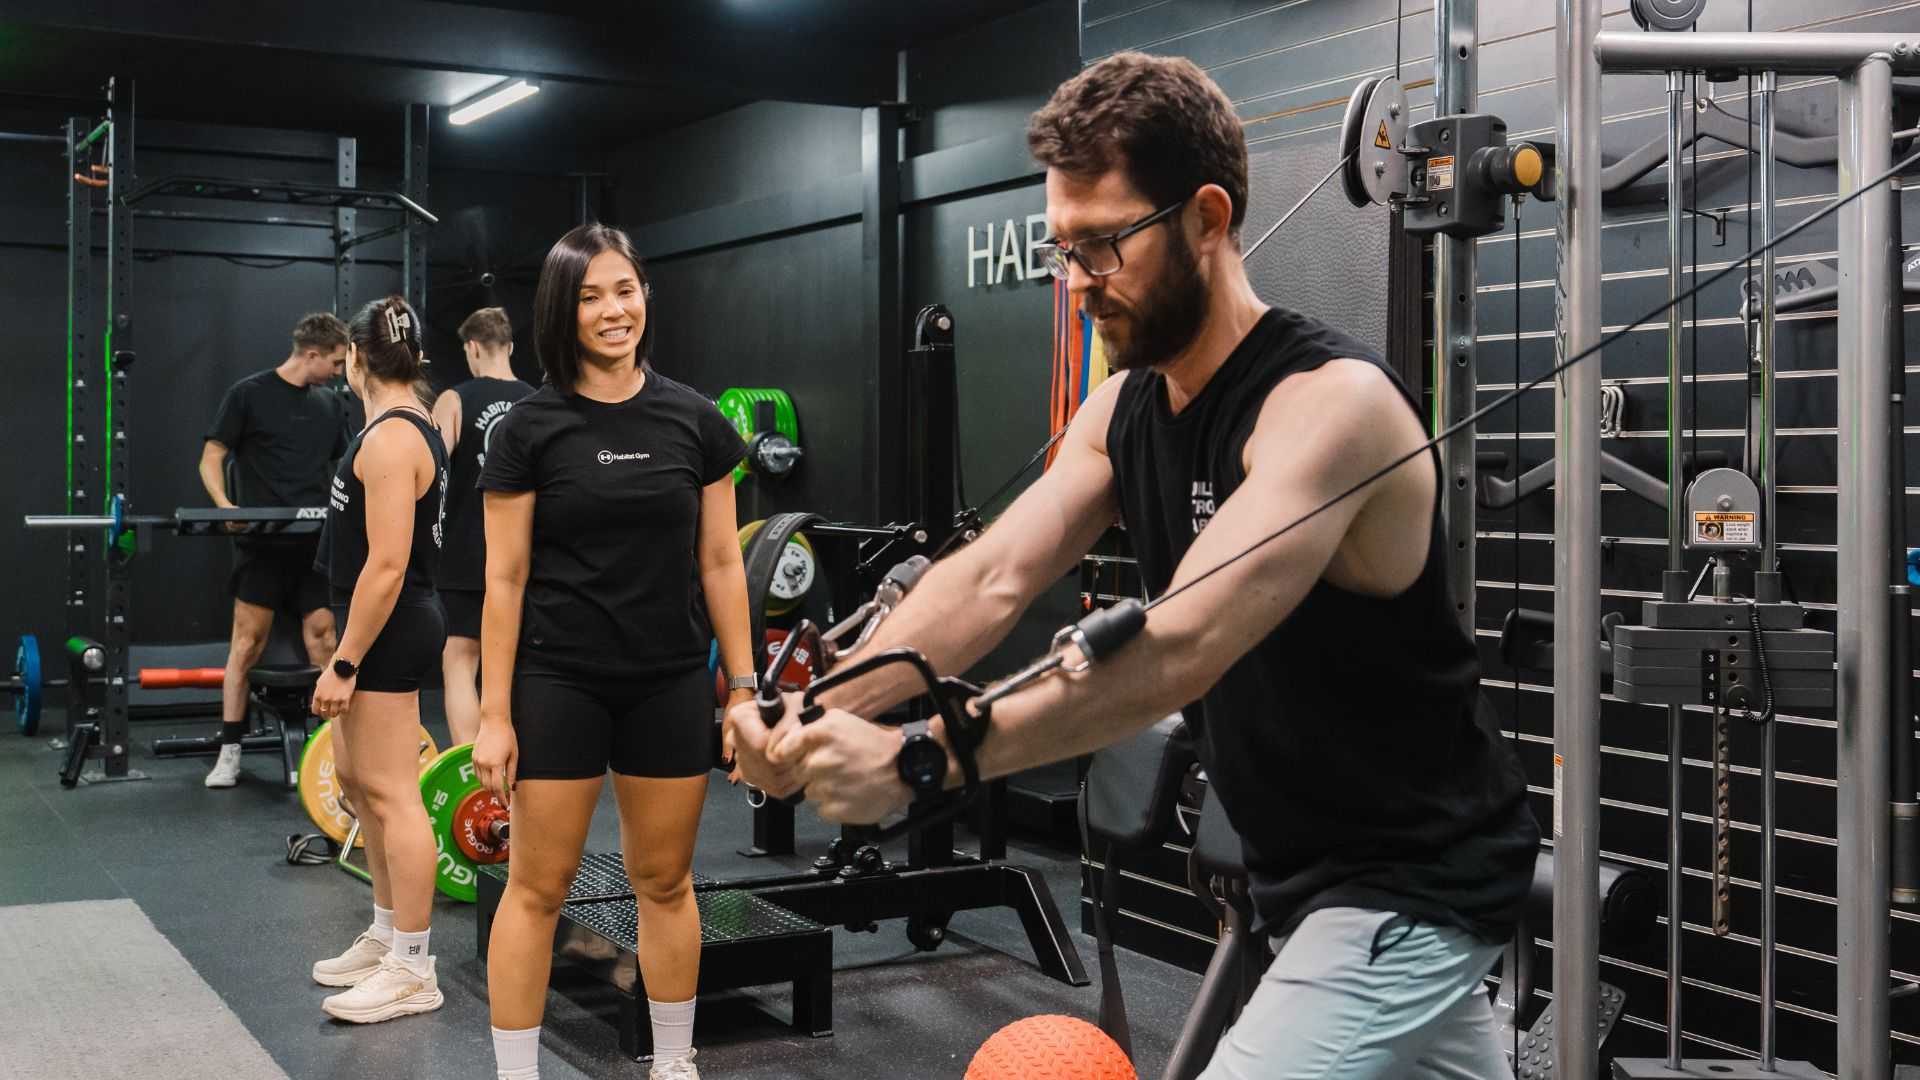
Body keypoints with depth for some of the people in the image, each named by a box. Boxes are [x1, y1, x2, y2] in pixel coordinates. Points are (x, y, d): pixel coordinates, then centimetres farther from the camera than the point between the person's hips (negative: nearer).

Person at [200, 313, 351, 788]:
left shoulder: (331, 405, 14)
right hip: (263, 542, -4)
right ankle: (230, 752, 3)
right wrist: (226, 506, -18)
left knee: (324, 638, 2)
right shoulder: (249, 394, -2)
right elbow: (211, 459, -1)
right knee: (248, 641, -3)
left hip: (317, 541, 5)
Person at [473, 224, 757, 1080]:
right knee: (538, 885, 2)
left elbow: (720, 564, 6)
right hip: (558, 682, -2)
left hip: (670, 684, 2)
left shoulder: (695, 421, 3)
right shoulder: (530, 428, -3)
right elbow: (505, 579, -3)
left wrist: (743, 688, 3)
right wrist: (493, 715, -7)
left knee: (665, 881, 12)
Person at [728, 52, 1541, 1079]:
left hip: (1413, 881, -8)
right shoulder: (1123, 410, 2)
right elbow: (991, 578, -10)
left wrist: (912, 759, -41)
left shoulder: (1331, 402, -25)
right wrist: (821, 713, -26)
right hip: (1304, 870, 8)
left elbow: (1178, 650, -36)